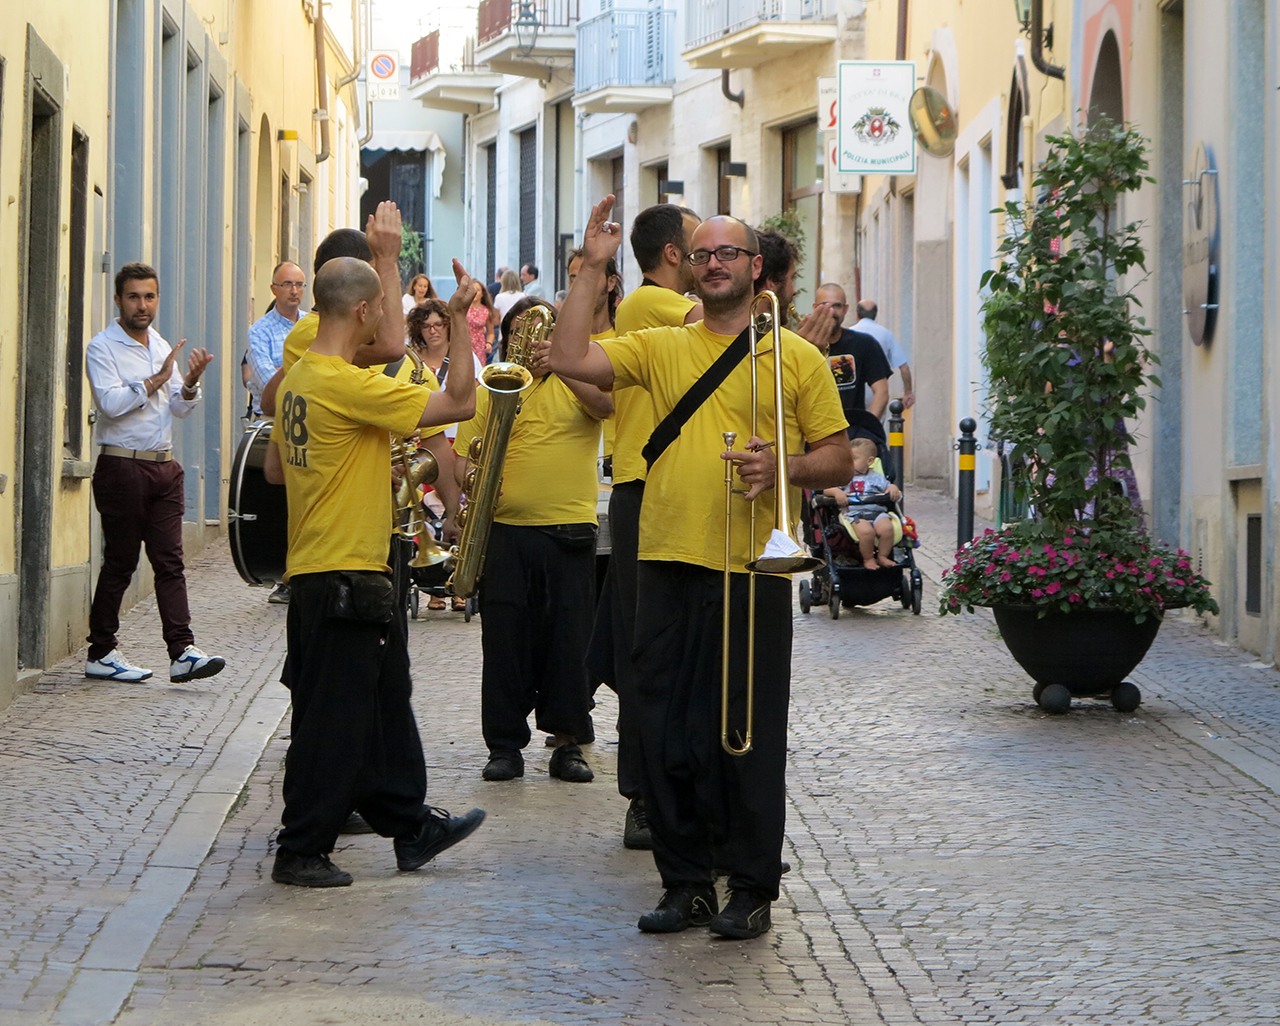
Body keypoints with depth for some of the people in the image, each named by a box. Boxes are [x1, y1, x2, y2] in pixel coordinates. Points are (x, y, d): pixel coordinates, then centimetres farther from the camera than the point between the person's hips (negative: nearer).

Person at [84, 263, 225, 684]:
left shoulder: (162, 348, 16)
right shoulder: (103, 348, -5)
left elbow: (180, 409, 14)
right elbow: (111, 402, -18)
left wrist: (190, 383, -5)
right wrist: (156, 380, -15)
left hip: (164, 467, 6)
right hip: (122, 467, -6)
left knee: (170, 559, -2)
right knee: (120, 562, -1)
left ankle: (182, 651, -8)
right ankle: (101, 653, 9)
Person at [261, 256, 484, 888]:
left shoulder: (298, 378, 10)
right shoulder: (348, 384, -20)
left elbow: (274, 469, 21)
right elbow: (459, 403, -19)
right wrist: (460, 321, -12)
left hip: (315, 571, 10)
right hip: (345, 574, -10)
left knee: (384, 703, 18)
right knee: (334, 718, -2)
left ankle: (410, 826, 28)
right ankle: (300, 852, 5)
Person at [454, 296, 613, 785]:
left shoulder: (577, 382, 7)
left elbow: (608, 404, -15)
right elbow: (464, 451, 12)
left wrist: (559, 367, -23)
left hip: (569, 531, -2)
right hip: (505, 529, 2)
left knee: (568, 638, 2)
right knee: (504, 639, 2)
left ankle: (567, 743, 10)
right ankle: (505, 745, 9)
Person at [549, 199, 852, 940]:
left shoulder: (795, 355, 5)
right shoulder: (661, 347, 12)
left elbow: (840, 461, 5)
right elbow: (568, 359, -1)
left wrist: (781, 467, -14)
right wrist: (593, 268, -1)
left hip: (752, 571, -3)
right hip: (668, 565, 3)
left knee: (750, 735, 0)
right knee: (667, 732, 6)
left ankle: (752, 890, 9)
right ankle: (687, 884, 16)